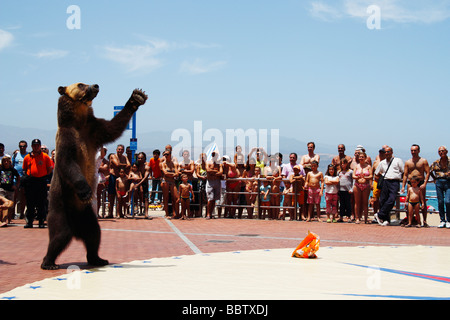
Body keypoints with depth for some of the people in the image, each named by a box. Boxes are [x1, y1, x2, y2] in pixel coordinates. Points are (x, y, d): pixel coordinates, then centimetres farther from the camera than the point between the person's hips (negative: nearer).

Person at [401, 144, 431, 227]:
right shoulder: (407, 162, 11)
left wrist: (424, 184, -14)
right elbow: (405, 175, 10)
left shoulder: (423, 161, 4)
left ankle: (424, 221, 3)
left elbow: (427, 173, -2)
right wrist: (403, 186, 2)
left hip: (421, 183, -2)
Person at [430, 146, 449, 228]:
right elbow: (430, 171, 24)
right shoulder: (436, 162, 9)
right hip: (439, 182, 3)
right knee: (440, 202, 3)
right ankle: (442, 221, 12)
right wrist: (434, 179, 14)